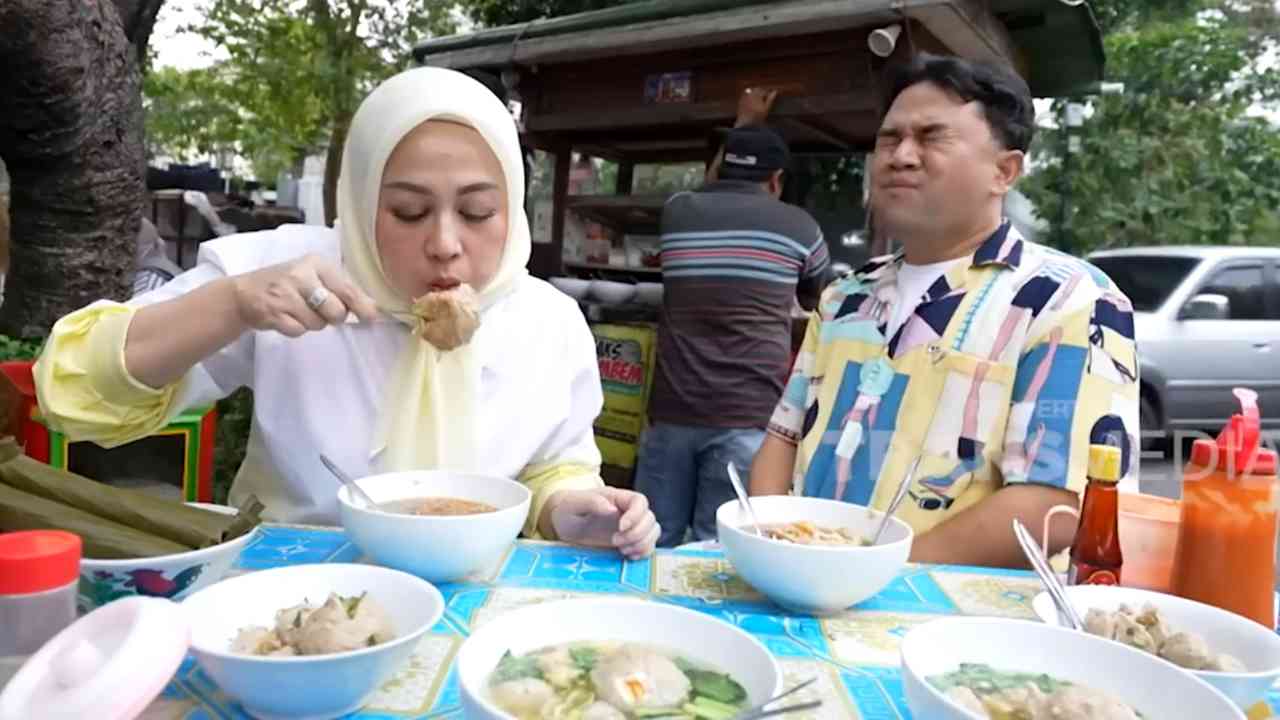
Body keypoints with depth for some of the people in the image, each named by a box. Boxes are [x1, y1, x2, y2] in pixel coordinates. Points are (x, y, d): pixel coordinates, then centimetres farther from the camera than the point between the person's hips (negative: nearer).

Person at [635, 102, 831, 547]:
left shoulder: (676, 212, 11)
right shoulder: (798, 226, 4)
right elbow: (819, 303, 23)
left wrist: (740, 126, 46)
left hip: (672, 411, 3)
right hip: (748, 415, -3)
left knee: (654, 544, 12)